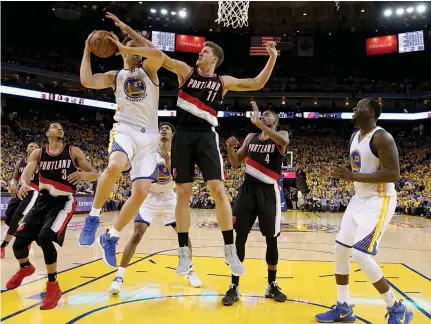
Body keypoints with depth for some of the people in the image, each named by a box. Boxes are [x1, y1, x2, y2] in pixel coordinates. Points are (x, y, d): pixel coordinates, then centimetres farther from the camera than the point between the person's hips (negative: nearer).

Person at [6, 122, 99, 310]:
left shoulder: (73, 152, 0)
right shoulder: (38, 153, 6)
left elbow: (95, 175, -2)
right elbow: (27, 172, -10)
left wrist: (84, 174, -26)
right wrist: (24, 184, -34)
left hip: (64, 201, -4)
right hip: (43, 200, 4)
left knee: (45, 237, -27)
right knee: (19, 242, 0)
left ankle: (53, 285, -9)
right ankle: (25, 268, 38)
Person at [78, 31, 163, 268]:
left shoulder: (148, 68, 14)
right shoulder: (114, 76, 15)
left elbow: (158, 55, -11)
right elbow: (86, 81, -4)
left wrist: (127, 48, -5)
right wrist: (87, 51, 6)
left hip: (149, 137, 2)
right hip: (125, 131, -1)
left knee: (141, 192, -7)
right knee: (114, 166, -36)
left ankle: (111, 237, 11)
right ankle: (93, 216, -13)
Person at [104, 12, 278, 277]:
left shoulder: (223, 82, 11)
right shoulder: (185, 71, 12)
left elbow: (257, 84, 8)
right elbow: (156, 52, 9)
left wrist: (272, 58, 0)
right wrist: (127, 29, 7)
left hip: (206, 137, -1)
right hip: (183, 137, 1)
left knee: (218, 190, -10)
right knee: (183, 193, 0)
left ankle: (230, 251, 0)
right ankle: (184, 253, 9)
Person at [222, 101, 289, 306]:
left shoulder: (280, 135, 0)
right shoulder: (251, 137, 13)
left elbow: (283, 141, -26)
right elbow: (236, 162, 14)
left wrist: (258, 122, -28)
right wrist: (230, 148, -6)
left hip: (268, 192, -3)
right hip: (248, 188, 4)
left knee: (271, 239, 6)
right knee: (239, 237, 1)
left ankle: (272, 285, 23)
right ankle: (234, 287, 10)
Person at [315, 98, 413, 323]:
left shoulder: (381, 137, -17)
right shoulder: (354, 137, 11)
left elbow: (393, 174, -25)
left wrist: (354, 177, -27)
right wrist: (346, 175, 4)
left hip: (379, 202, -9)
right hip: (359, 199, 9)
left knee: (360, 254, -15)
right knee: (340, 250, 8)